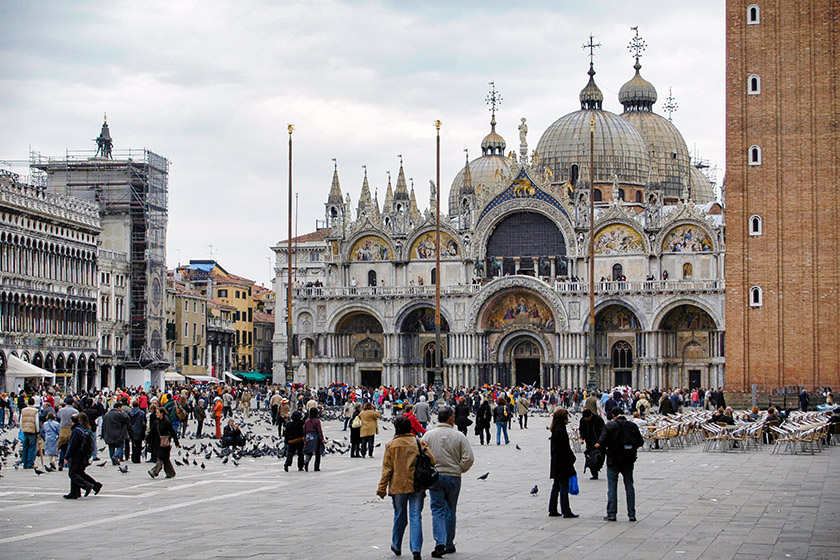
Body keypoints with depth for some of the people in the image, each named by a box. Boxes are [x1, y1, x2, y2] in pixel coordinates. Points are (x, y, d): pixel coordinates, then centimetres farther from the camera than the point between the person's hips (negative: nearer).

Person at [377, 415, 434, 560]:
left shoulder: (391, 445, -3)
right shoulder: (420, 443, 0)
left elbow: (387, 468, -3)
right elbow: (431, 461, -3)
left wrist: (382, 488, 3)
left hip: (398, 486, 0)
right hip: (417, 486, 0)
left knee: (400, 517, 15)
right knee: (416, 517, 0)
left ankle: (396, 547, 30)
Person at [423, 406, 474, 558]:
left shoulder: (428, 435, -4)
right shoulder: (459, 436, -7)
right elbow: (468, 458, -9)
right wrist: (460, 470, 8)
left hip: (434, 477, 0)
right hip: (453, 477, 0)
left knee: (438, 510, 3)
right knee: (450, 511, 13)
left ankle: (440, 543, -13)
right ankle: (449, 545, 21)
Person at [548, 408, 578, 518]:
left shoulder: (555, 430, 11)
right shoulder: (561, 431, -18)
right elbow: (566, 448, -18)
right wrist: (572, 458, -6)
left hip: (556, 463, 9)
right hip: (563, 463, -9)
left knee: (556, 486, 13)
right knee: (564, 486, -5)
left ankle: (552, 510, 16)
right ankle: (566, 512, -2)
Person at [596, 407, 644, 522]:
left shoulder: (609, 426, -9)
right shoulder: (632, 426, 1)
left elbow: (603, 442, -16)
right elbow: (640, 442, 4)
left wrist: (599, 445, 5)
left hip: (613, 461, -3)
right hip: (628, 461, 3)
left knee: (612, 487, 4)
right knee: (629, 486, 11)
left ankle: (611, 514, 2)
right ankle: (631, 514, 9)